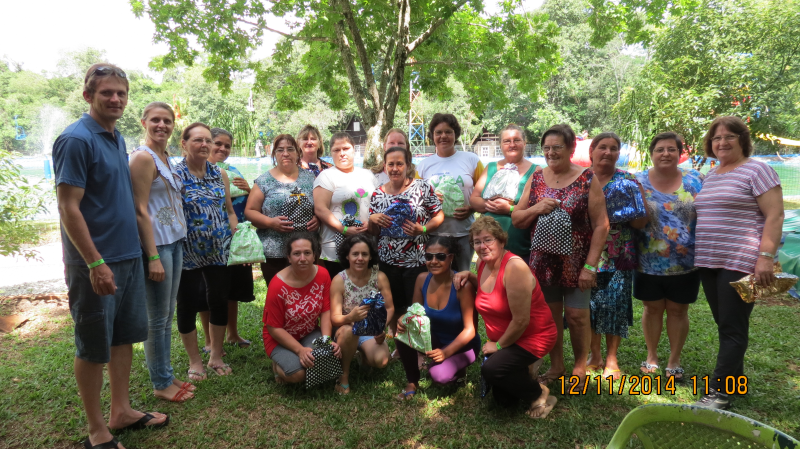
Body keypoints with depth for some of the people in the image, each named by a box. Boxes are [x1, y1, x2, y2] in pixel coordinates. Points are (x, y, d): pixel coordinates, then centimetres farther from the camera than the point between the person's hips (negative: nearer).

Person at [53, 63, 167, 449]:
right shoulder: (76, 140, -14)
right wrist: (96, 263, -20)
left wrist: (137, 251, 14)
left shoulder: (117, 138, 11)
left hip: (128, 255, 8)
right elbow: (68, 208, -18)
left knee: (124, 337, 16)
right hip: (95, 262, -8)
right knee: (93, 347, 5)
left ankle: (122, 411, 30)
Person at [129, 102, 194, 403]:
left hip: (174, 242, 9)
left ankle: (168, 375, 28)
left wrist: (176, 242, 14)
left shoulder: (166, 157, 13)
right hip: (155, 244, -8)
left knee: (168, 315, 16)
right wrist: (153, 257, -19)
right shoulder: (143, 157, -12)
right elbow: (141, 211, -16)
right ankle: (161, 384, 16)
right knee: (157, 319, 3)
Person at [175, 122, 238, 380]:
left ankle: (216, 356, 27)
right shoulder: (174, 175, -7)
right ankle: (195, 361, 24)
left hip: (219, 251, 4)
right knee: (188, 305, 7)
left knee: (219, 302, 9)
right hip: (188, 254, -4)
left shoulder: (220, 175, 7)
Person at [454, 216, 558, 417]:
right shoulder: (483, 263, -5)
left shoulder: (514, 267, -29)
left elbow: (521, 320, -29)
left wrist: (499, 345, -15)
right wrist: (469, 277, -1)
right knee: (504, 400, 11)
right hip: (501, 339, 8)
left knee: (492, 369, -30)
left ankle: (538, 394, -4)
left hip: (533, 337, -8)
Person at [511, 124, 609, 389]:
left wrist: (590, 265, -14)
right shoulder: (536, 179, 5)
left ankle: (580, 368, 25)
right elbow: (516, 220, 6)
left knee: (576, 315, 4)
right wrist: (537, 208, -14)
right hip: (543, 261, 3)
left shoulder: (587, 180, -6)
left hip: (575, 263, -3)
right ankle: (556, 367, 28)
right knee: (549, 315, 11)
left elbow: (601, 225, -9)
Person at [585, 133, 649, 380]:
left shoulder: (628, 180, 5)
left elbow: (641, 221, 2)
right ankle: (595, 356, 19)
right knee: (589, 304, 3)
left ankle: (611, 359, 14)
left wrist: (625, 209, -15)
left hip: (618, 257, -1)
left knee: (614, 304, -1)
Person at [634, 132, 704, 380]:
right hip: (649, 263, 0)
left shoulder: (695, 180, -1)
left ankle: (674, 360, 25)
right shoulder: (638, 181, -2)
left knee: (678, 310, 10)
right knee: (652, 308, 12)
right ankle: (651, 356, 28)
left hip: (686, 263, 0)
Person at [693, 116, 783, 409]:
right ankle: (735, 380, 25)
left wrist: (766, 256, -19)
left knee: (732, 328, -5)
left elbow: (775, 215, -11)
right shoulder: (709, 176, 17)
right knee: (724, 325, 13)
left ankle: (718, 393, -1)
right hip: (708, 263, 7)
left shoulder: (756, 170, -5)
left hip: (740, 263, -7)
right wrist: (698, 255, 18)